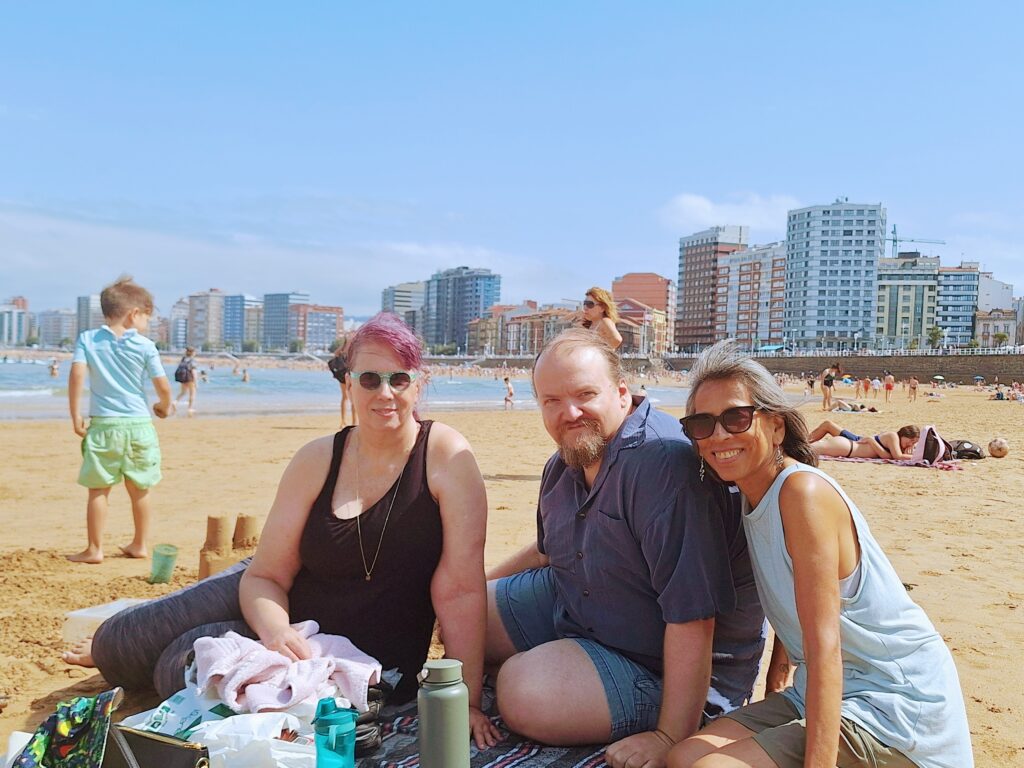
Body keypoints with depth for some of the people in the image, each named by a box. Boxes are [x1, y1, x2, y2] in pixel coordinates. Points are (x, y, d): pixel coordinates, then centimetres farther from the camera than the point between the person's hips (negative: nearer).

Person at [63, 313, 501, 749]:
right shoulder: (317, 460, -11)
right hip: (289, 615, 3)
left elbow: (462, 588, -23)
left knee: (183, 665, -15)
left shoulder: (446, 456, -21)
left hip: (367, 663, -3)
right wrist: (276, 632, -30)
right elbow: (265, 575, -10)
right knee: (131, 641, 1)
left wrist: (465, 700, -24)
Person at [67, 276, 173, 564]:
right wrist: (164, 407, 18)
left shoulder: (87, 339, 2)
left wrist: (76, 415, -4)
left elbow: (77, 375, -10)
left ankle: (94, 549, 10)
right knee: (140, 490, 14)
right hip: (139, 424, 0)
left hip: (103, 424, 0)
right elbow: (163, 387, -3)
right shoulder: (146, 346, -2)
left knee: (98, 490, 7)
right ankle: (140, 544, 25)